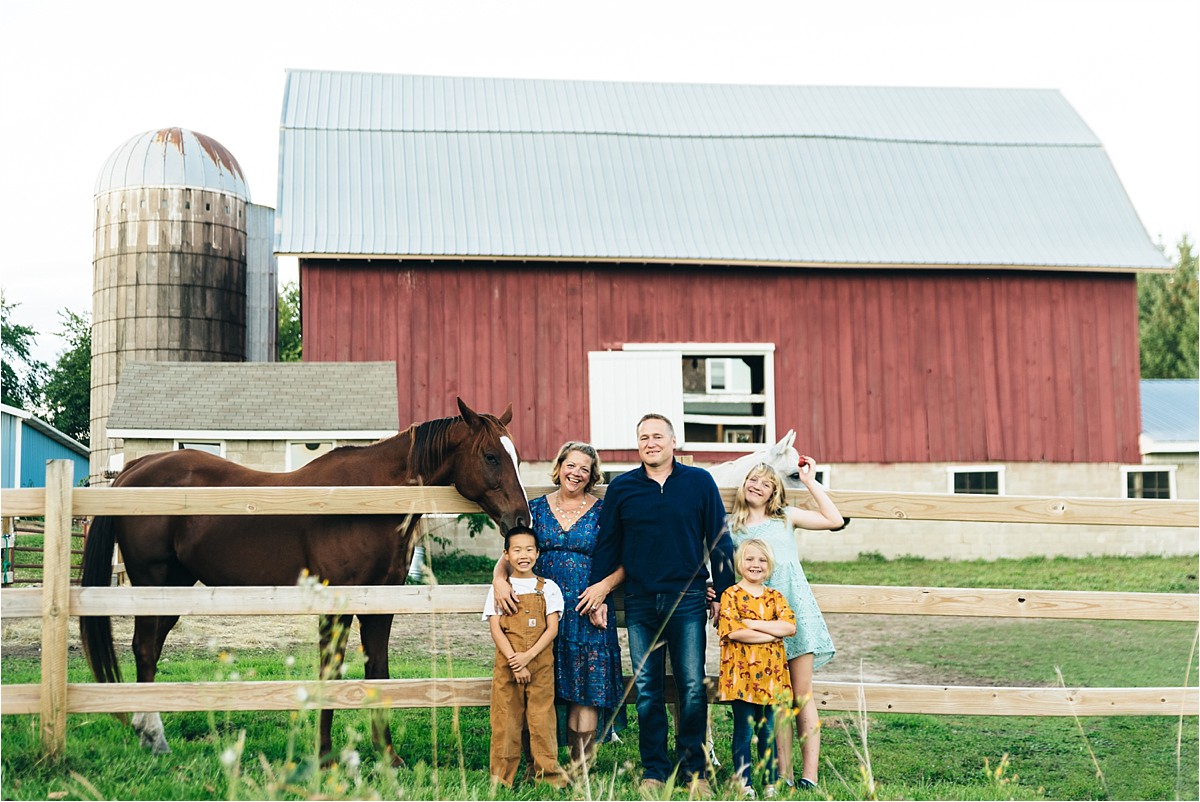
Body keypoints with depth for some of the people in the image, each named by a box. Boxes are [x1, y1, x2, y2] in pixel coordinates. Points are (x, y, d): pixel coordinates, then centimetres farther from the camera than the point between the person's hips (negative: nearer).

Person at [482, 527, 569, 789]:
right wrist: (514, 661, -12)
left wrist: (528, 656, -13)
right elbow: (495, 629, -1)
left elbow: (552, 628, -1)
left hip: (540, 663, 0)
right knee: (505, 718, 1)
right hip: (506, 664, 0)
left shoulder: (548, 588, 5)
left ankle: (549, 773, 7)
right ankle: (501, 776, 9)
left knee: (542, 717, -1)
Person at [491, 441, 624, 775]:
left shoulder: (603, 511, 4)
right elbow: (511, 553, 6)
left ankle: (580, 767, 5)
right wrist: (499, 578, -15)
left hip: (588, 612, -1)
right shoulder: (537, 508, 8)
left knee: (586, 689, -4)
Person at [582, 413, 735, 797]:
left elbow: (719, 541, 5)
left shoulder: (700, 482, 3)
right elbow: (607, 545, 12)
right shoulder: (621, 488, 7)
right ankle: (654, 770, 15)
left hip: (687, 600, -2)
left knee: (692, 688, -1)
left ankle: (694, 770, 10)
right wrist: (599, 592, 9)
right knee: (646, 690, 5)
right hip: (639, 602, 2)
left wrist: (723, 594, 3)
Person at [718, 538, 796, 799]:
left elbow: (789, 626, -5)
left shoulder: (775, 597, 12)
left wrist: (753, 624, -12)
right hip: (741, 673, -3)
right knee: (744, 730, 0)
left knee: (768, 731, 8)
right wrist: (772, 633, -10)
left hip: (771, 673, 4)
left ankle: (770, 784, 16)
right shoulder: (731, 595, -1)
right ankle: (744, 784, 8)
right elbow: (732, 631, -15)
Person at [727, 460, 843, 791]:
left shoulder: (786, 517, 10)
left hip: (796, 610, 0)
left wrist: (810, 481, 5)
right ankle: (784, 774, 6)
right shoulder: (730, 527, 11)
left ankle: (809, 775, -2)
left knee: (802, 695, -2)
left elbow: (834, 520, 4)